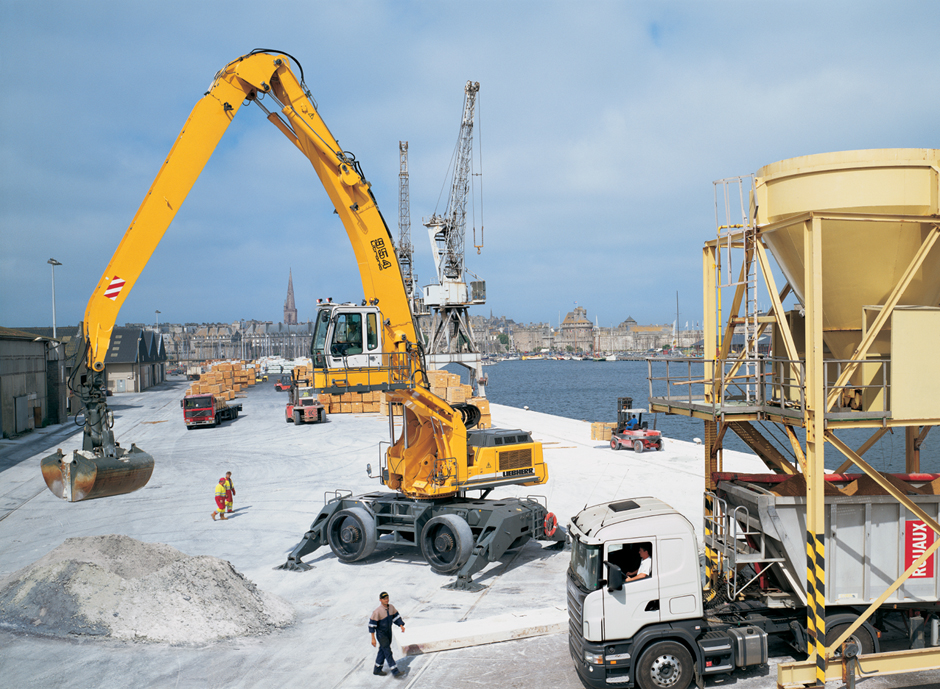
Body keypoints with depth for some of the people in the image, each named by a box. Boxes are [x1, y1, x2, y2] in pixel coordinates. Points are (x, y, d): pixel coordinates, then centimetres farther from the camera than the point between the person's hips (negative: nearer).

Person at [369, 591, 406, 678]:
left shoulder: (391, 607, -4)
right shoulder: (377, 611, -24)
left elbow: (396, 616, 10)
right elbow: (372, 624, -19)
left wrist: (401, 626, -3)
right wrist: (373, 638, -18)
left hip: (389, 633, 7)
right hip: (381, 634, -7)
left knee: (383, 651, 19)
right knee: (388, 653, -6)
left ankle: (377, 669, 34)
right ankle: (395, 672, -2)